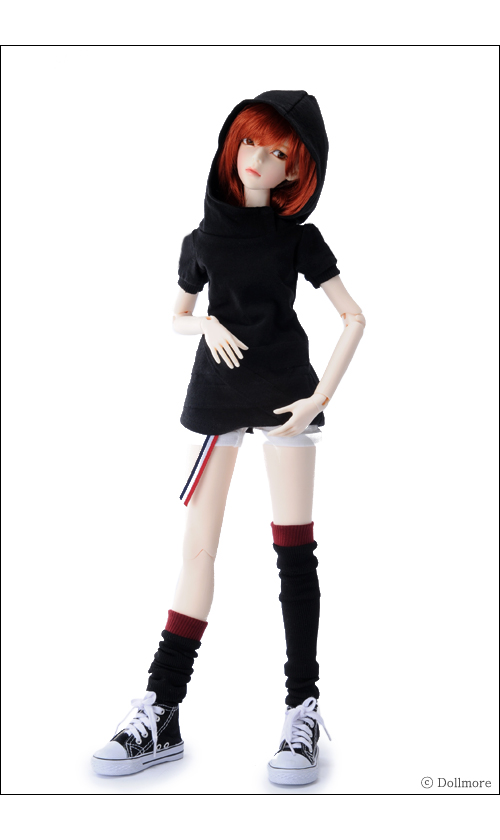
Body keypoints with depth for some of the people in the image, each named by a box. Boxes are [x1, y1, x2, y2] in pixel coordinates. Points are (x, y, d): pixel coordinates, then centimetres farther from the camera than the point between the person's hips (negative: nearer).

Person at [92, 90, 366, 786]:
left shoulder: (298, 236, 4)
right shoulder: (203, 239, 10)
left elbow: (353, 317, 2)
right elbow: (179, 317, 20)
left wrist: (321, 396, -8)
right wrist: (207, 324, -4)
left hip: (287, 392, -2)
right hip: (218, 395, 2)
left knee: (294, 551, -4)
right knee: (198, 547, -1)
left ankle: (304, 712, 3)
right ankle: (161, 714, 2)